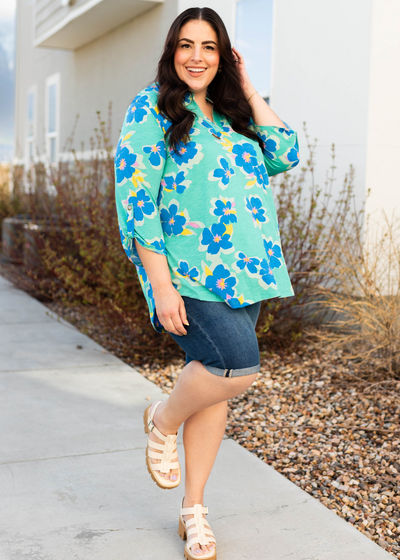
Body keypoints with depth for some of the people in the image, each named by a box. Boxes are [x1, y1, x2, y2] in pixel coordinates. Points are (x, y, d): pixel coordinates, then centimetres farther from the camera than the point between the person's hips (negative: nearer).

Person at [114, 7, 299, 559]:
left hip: (244, 271, 6)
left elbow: (286, 155, 4)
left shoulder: (231, 114, 17)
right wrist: (160, 284, -17)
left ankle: (194, 511, 24)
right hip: (190, 272, -6)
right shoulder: (152, 109, -1)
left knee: (213, 387, 9)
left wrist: (248, 91, 8)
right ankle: (162, 421, 8)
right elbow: (135, 198, -10)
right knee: (238, 366, -24)